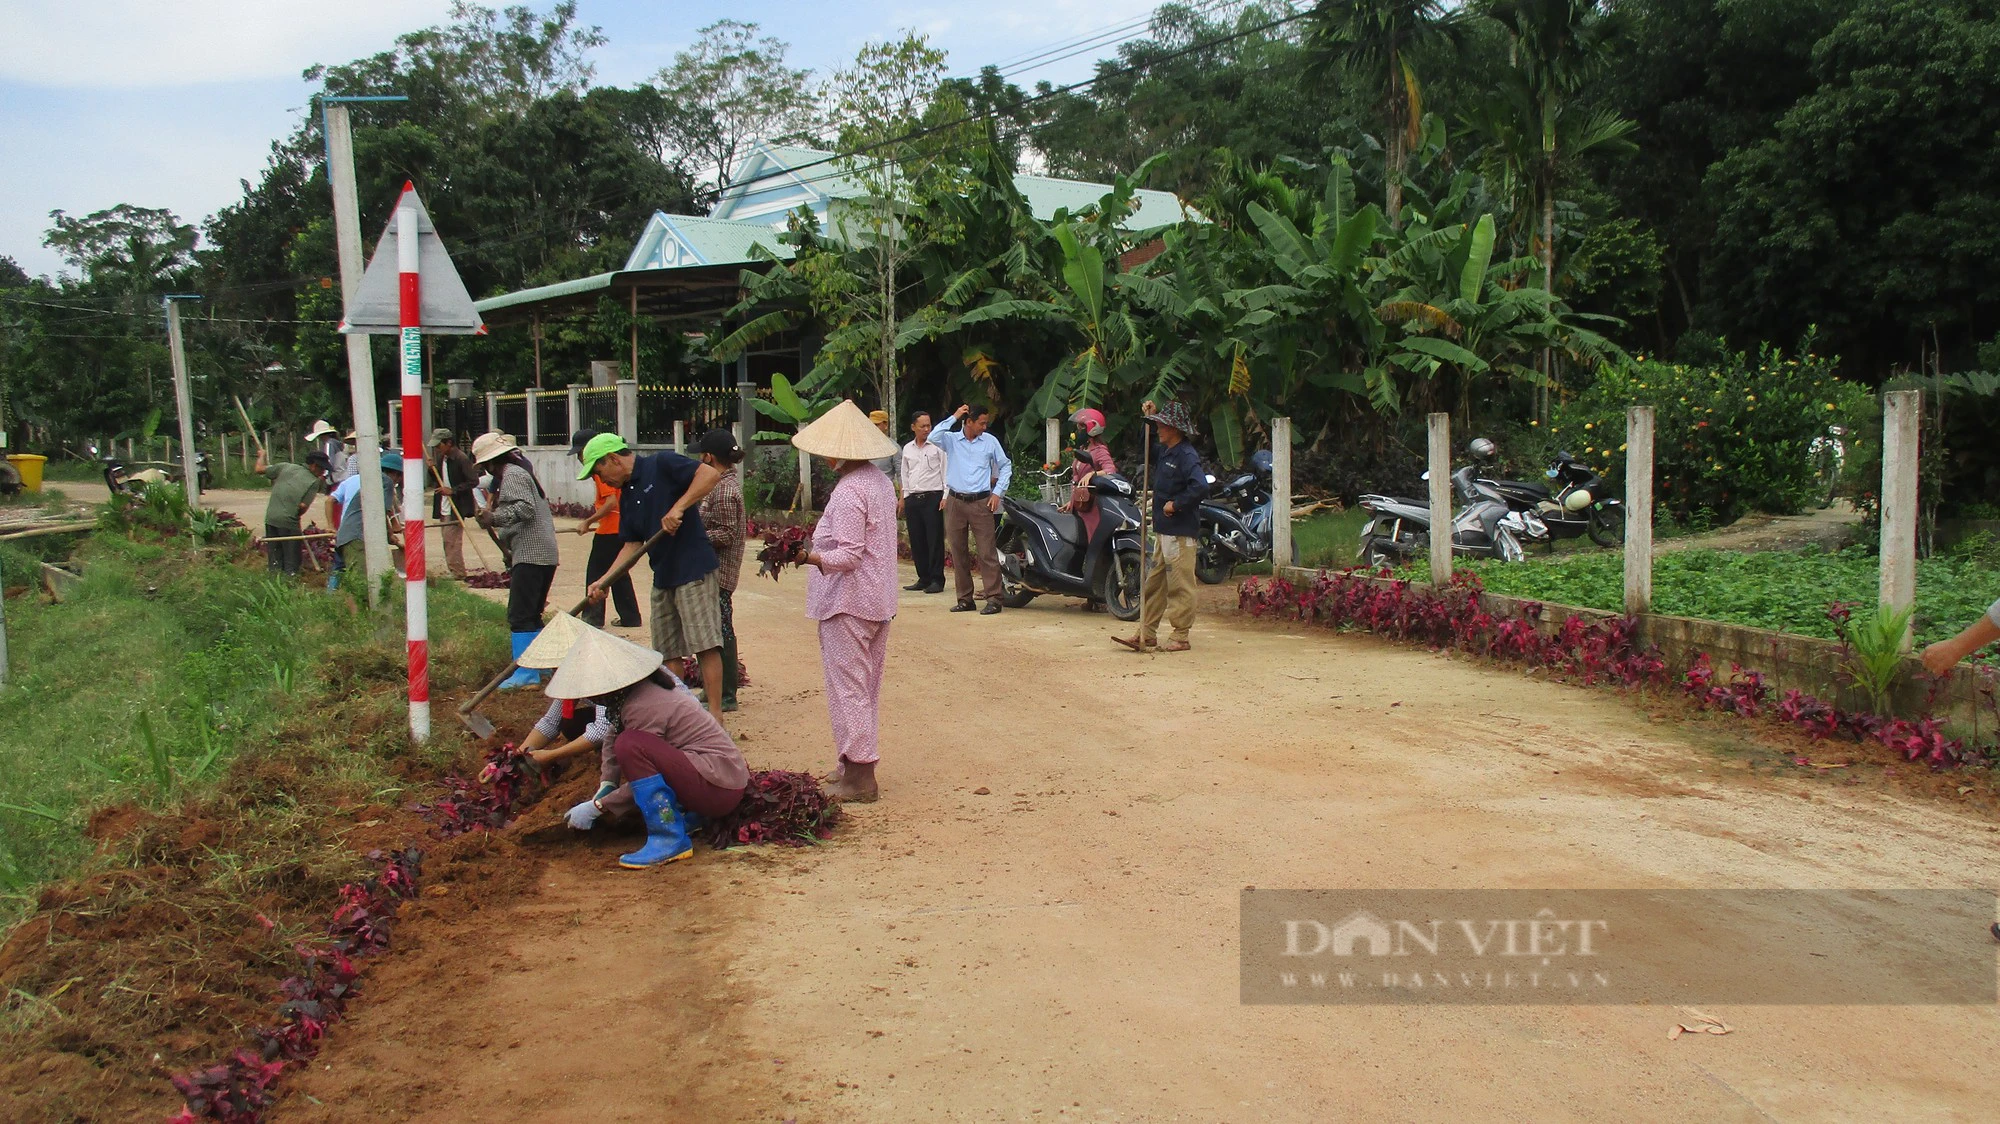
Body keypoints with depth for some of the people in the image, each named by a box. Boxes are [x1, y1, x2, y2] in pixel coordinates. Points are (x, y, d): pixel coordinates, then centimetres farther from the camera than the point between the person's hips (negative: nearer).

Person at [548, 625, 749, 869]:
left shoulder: (642, 707, -20)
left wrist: (596, 807, -5)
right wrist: (606, 785, 11)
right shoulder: (641, 687, 7)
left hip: (719, 789, -10)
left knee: (630, 745, -25)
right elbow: (612, 736, 18)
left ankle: (670, 839, -18)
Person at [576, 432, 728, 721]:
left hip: (694, 570, -9)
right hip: (663, 577, 9)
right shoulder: (626, 495, 15)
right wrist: (604, 581, 3)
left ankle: (715, 714, -7)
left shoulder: (662, 465, -9)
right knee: (668, 651, 12)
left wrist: (678, 508, -24)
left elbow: (710, 474, -19)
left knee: (705, 645, -9)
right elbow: (632, 545, 13)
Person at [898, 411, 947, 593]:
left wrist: (946, 497, -10)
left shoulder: (937, 446, -1)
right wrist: (903, 498, 16)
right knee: (917, 541, 6)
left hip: (933, 497, -5)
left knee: (935, 541, -6)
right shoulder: (907, 449, 14)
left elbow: (946, 472, -3)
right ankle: (923, 578, 15)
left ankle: (937, 580, -2)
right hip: (913, 499, 5)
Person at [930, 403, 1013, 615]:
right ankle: (965, 599, 14)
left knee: (987, 552, -6)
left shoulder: (990, 441, 5)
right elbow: (933, 438, -18)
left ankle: (993, 598, -4)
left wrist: (998, 492, 3)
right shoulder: (952, 439, 2)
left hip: (981, 502, -1)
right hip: (955, 502, 1)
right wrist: (953, 418, -13)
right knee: (957, 552, 6)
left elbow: (1005, 466, 12)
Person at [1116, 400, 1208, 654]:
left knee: (1180, 584, -2)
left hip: (1181, 532, -10)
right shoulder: (1164, 451, 14)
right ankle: (1147, 633, 18)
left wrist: (1175, 503, -20)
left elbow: (1200, 486, -28)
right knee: (1154, 582, 12)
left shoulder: (1187, 456, -15)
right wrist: (1149, 419, 20)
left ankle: (1180, 636, 4)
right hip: (1164, 529, 10)